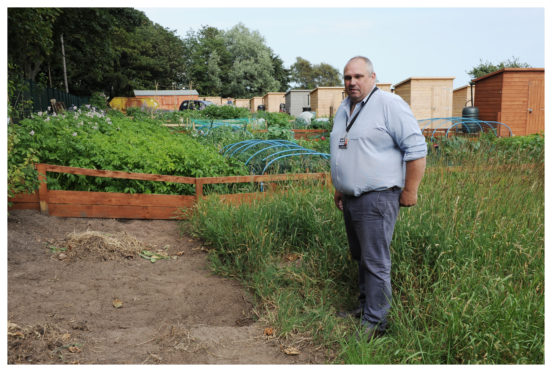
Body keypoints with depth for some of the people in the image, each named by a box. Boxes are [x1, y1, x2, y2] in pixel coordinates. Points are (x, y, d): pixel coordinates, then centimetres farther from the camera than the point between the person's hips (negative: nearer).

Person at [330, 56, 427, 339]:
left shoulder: (390, 104, -9)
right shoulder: (343, 109, 16)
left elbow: (416, 148, -12)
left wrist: (409, 190, -13)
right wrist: (339, 188, 21)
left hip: (377, 197, -8)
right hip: (350, 199, 8)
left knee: (375, 262, -4)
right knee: (360, 257, 16)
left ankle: (375, 322, 7)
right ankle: (364, 306, 30)